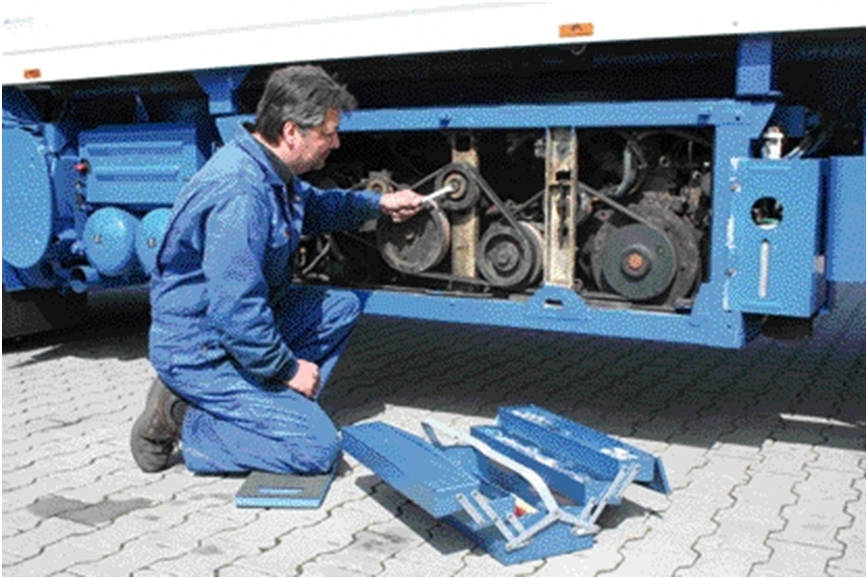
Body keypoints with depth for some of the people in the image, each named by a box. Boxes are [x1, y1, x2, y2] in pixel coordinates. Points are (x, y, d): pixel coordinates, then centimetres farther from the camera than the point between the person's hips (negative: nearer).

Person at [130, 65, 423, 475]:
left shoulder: (268, 169, 4)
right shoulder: (239, 192, -29)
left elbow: (312, 206, 28)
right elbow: (235, 312, -30)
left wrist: (378, 204, 17)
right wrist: (289, 369, -17)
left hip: (243, 324, 10)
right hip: (198, 352, -10)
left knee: (341, 307, 14)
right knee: (318, 448, -15)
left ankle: (275, 405, 8)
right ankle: (182, 420, -6)